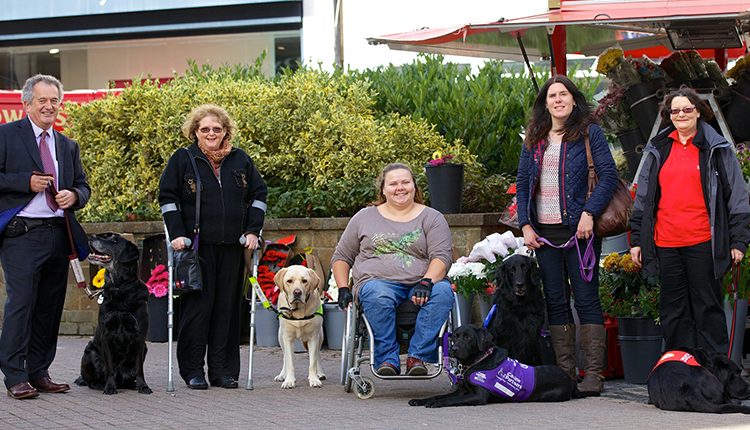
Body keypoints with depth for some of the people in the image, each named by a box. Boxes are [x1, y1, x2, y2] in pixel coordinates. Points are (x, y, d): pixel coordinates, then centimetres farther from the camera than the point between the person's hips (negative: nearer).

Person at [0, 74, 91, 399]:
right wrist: (27, 181, -15)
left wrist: (74, 196, -2)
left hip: (58, 235, 6)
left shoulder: (68, 146, 19)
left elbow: (83, 186, 20)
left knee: (50, 306, 7)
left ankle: (39, 372, 15)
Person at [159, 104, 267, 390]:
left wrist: (253, 231, 5)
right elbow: (167, 197, 2)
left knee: (227, 307, 3)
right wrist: (177, 234, -7)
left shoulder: (240, 160, 10)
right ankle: (193, 370, 1)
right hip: (196, 245, -3)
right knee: (197, 306, -5)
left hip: (231, 247, 3)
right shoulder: (182, 159, 2)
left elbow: (258, 194, 15)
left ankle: (223, 369, 9)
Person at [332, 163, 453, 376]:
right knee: (378, 297, -36)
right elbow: (341, 257, 21)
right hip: (378, 281, 0)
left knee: (443, 292, -33)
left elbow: (442, 257, 0)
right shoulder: (364, 217, 18)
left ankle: (418, 356, -32)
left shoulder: (431, 218, 13)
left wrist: (426, 282, -20)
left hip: (421, 285, 0)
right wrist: (343, 289, 4)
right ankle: (387, 359, -31)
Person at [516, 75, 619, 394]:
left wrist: (589, 213, -17)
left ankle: (593, 373, -3)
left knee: (586, 299, -4)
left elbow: (608, 175, -6)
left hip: (579, 229, -5)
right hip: (544, 232, 5)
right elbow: (522, 184, 15)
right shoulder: (534, 140, 14)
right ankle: (565, 372, 10)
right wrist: (525, 225, 3)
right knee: (556, 302, 6)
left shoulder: (589, 133, 0)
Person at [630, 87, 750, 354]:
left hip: (703, 242, -4)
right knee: (673, 311, 7)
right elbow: (642, 198, 17)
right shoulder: (657, 151, 13)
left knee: (707, 307, 3)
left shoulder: (716, 149, 3)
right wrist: (636, 240, 12)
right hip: (665, 243, 4)